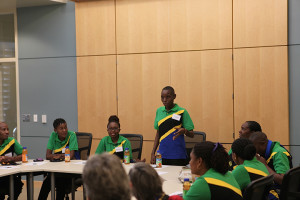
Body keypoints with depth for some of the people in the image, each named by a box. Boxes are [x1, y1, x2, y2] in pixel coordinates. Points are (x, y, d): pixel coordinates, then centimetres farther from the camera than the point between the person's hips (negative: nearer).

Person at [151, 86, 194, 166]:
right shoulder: (159, 111, 8)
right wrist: (153, 153, 11)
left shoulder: (182, 112, -4)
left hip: (177, 156, -3)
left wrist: (184, 131, -25)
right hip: (161, 156, 4)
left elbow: (191, 134, -4)